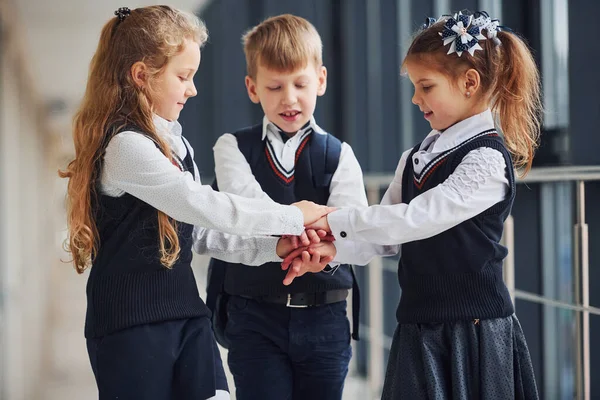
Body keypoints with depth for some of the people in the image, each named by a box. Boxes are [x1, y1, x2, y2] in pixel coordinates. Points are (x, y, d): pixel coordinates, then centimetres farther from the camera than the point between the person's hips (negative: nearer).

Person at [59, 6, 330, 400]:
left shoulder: (174, 143, 13)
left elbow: (204, 232, 12)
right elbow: (206, 206, -19)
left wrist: (277, 243, 0)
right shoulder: (125, 145, -16)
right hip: (130, 323, -8)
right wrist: (292, 217, -10)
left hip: (186, 312, 8)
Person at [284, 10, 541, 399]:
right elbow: (388, 235, 9)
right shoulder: (416, 158, 12)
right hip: (418, 327, 7)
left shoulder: (487, 159, -13)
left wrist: (334, 220, -18)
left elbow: (417, 219, -21)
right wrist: (330, 250, -7)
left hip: (473, 333, -7)